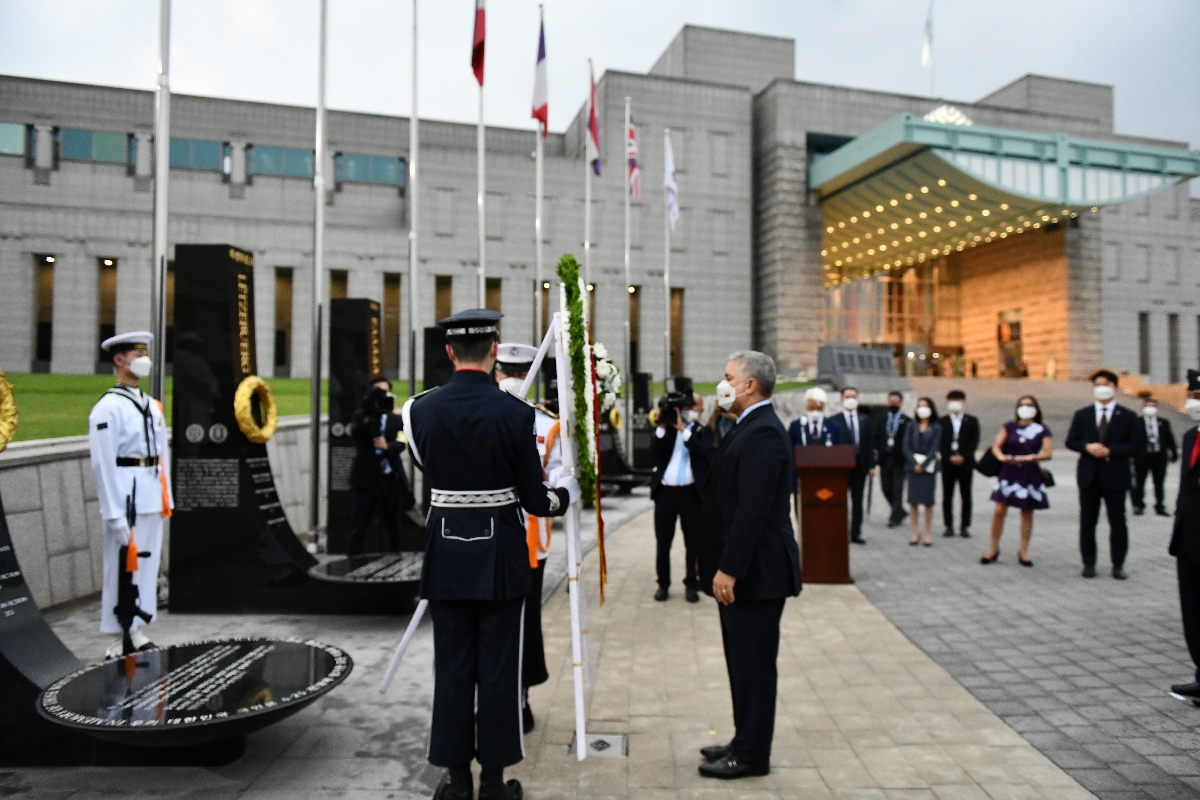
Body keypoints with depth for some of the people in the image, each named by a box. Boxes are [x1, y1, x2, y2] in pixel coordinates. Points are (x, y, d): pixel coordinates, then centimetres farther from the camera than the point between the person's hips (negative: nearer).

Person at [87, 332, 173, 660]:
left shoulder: (153, 405, 13)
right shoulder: (107, 408, -10)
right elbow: (102, 465, -13)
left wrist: (166, 498, 12)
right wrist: (115, 516, -15)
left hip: (152, 498, 7)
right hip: (126, 495, -7)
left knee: (149, 562, 12)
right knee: (122, 567, 0)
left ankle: (137, 629, 25)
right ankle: (119, 636, 12)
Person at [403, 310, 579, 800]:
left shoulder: (421, 409, -5)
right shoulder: (515, 413, -13)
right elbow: (533, 498, -9)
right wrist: (565, 495, 13)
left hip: (446, 552, 3)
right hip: (500, 555, -2)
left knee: (452, 666, 12)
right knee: (498, 667, 9)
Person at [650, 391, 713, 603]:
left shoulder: (703, 431, 6)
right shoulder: (666, 429, 8)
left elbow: (705, 453, -15)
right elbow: (654, 455, -6)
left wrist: (683, 429, -18)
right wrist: (661, 427, -14)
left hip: (691, 493, -1)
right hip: (665, 492, 1)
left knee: (693, 543, 5)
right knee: (663, 542, 8)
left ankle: (691, 584, 17)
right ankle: (663, 584, 18)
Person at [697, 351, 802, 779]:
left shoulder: (762, 433, -19)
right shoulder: (749, 427, 14)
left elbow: (753, 509, -25)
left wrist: (729, 569, -24)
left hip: (755, 572, -10)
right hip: (741, 568, 10)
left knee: (753, 664, 2)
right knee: (743, 662, 18)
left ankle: (751, 755, 15)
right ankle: (745, 743, 30)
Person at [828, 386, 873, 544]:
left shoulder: (865, 419, 11)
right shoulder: (834, 421, -2)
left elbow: (869, 443, 9)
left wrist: (871, 465, 2)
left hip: (860, 464, 4)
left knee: (857, 500, 8)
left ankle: (856, 533, 14)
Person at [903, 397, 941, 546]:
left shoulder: (936, 428, 4)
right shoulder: (911, 427, 9)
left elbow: (934, 449, -4)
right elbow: (906, 447, 2)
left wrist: (923, 465, -13)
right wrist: (914, 464, -10)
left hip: (929, 467, -2)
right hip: (913, 467, 2)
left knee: (928, 502, 1)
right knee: (913, 501, 1)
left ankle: (928, 534, 7)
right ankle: (916, 533, 9)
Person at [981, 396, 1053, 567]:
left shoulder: (1042, 430, 3)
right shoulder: (1009, 427, 5)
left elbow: (1047, 453, -5)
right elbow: (996, 446, -2)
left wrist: (1029, 458, -20)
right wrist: (1001, 457, -23)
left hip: (1030, 475, 0)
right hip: (1009, 473, 0)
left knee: (1027, 513, 7)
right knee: (1000, 510, -4)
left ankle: (1023, 551, 18)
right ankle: (994, 548, 7)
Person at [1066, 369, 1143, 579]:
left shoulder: (1127, 416, 2)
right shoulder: (1081, 415, 9)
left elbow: (1135, 446, -4)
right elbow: (1070, 441, 6)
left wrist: (1110, 451, -16)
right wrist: (1087, 447, -14)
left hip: (1115, 476, -2)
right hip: (1089, 476, 2)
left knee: (1117, 522, 4)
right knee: (1087, 522, 6)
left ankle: (1118, 564, 14)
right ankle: (1089, 563, 13)